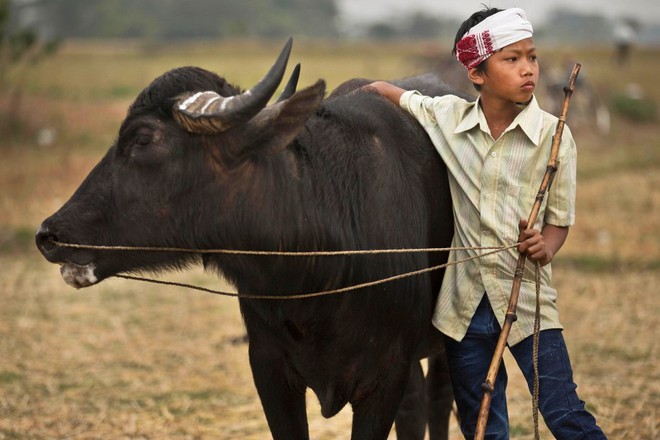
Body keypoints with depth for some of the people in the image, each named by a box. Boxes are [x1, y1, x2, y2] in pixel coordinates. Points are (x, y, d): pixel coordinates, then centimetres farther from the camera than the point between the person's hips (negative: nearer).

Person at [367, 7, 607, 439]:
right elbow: (380, 91, 18)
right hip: (464, 303, 3)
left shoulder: (554, 135, -6)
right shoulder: (448, 117, -1)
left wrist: (545, 247, -19)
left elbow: (560, 220, 0)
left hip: (527, 299, -2)